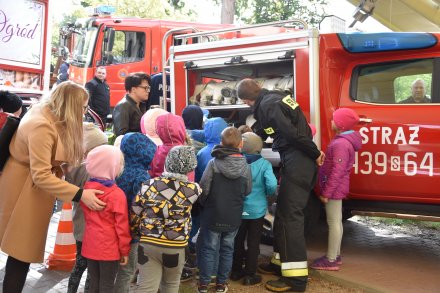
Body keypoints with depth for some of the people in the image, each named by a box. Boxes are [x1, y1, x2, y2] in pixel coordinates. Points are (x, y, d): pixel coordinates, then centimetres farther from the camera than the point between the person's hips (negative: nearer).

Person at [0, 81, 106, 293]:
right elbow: (41, 176, -31)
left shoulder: (47, 114, 2)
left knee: (22, 249, 18)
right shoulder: (42, 126, -28)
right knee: (22, 252, 0)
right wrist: (80, 194, -34)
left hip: (34, 185, 10)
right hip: (25, 188, -10)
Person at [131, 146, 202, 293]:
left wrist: (138, 233, 17)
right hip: (175, 246, 0)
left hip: (148, 244, 1)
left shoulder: (148, 185, -9)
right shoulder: (193, 190, -13)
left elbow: (134, 215, -1)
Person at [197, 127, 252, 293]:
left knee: (208, 248, 10)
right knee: (227, 249, 15)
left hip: (213, 214, -2)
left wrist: (203, 204, 8)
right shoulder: (245, 166, -7)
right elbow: (247, 191, 3)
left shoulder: (213, 163, -15)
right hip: (233, 217, 2)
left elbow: (204, 188, -11)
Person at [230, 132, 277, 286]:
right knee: (253, 242, 10)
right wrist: (267, 194, -2)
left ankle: (236, 271, 29)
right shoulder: (264, 164, -14)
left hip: (238, 208, 2)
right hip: (257, 209, -2)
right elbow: (272, 185, -23)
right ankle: (250, 275, 17)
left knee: (238, 240, 17)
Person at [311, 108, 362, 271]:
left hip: (335, 189, -10)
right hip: (337, 189, 10)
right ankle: (335, 255, 27)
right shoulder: (343, 140, 12)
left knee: (333, 222, -4)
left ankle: (331, 260, 3)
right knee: (336, 221, 16)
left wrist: (326, 192, -21)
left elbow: (337, 172, -24)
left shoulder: (341, 144, -21)